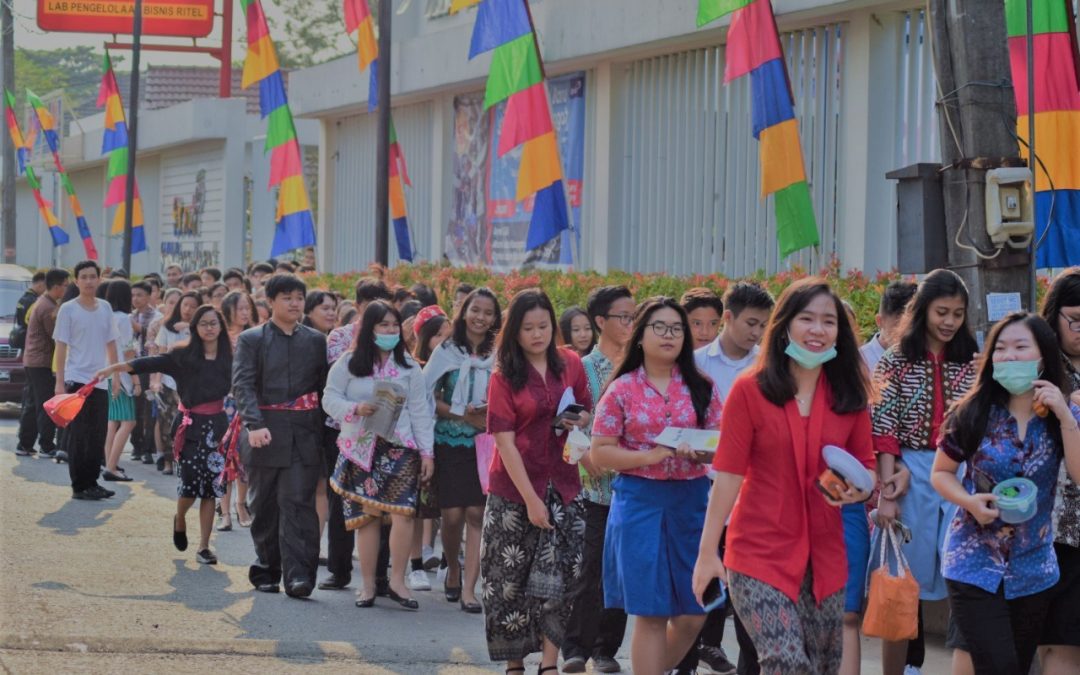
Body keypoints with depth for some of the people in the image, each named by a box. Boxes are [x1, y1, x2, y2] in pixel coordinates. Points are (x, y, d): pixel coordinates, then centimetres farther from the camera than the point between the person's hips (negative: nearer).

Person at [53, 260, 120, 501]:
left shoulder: (105, 308, 9)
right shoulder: (68, 309, -4)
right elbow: (61, 347, -5)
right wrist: (60, 383, -10)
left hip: (100, 382, 5)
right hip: (77, 380, -5)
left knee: (97, 437, 8)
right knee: (79, 437, -2)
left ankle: (92, 483, 17)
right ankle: (79, 486, 2)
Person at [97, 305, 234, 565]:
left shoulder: (229, 358, 4)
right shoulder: (184, 355, -3)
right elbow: (153, 363, -12)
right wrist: (119, 367, -23)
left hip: (217, 427, 2)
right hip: (191, 426, -2)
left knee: (210, 488, 2)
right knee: (190, 483, -8)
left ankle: (204, 546, 9)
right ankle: (180, 519, 26)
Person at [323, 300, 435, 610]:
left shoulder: (409, 366, 8)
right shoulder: (348, 363, 4)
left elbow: (420, 411, 6)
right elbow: (330, 399, 2)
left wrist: (427, 452, 2)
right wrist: (356, 409, -17)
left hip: (400, 448, 0)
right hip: (361, 450, 0)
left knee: (402, 512, -14)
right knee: (367, 515, 0)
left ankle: (397, 580, -4)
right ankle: (368, 584, 9)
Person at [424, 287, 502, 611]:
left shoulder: (498, 357, 4)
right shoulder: (446, 351, 2)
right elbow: (426, 397, 0)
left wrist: (492, 414, -11)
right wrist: (464, 414, -11)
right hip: (450, 442, 0)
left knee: (476, 513, -7)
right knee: (452, 514, -3)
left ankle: (468, 588, -6)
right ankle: (453, 569, 25)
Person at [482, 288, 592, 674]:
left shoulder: (570, 364, 2)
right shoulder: (504, 376, -6)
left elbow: (587, 411, 16)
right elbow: (504, 441, -10)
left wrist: (580, 421, -9)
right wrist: (530, 499, -16)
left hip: (562, 485, 2)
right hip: (514, 488, -2)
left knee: (558, 575, -5)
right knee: (513, 577, 5)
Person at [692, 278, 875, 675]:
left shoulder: (849, 396, 5)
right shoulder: (751, 390, -6)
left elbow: (866, 465, 14)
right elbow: (728, 475, -6)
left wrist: (860, 489, -10)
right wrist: (707, 552, -6)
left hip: (823, 554, 5)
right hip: (760, 553, -5)